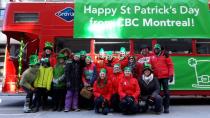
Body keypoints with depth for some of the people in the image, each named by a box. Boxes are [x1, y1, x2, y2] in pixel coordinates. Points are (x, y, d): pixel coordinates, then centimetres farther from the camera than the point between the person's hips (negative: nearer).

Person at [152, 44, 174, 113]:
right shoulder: (153, 57, 11)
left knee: (166, 92, -1)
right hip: (156, 77, 4)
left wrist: (171, 74, -8)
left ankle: (166, 107, 5)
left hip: (165, 76, -4)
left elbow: (170, 65, -2)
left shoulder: (165, 55, 0)